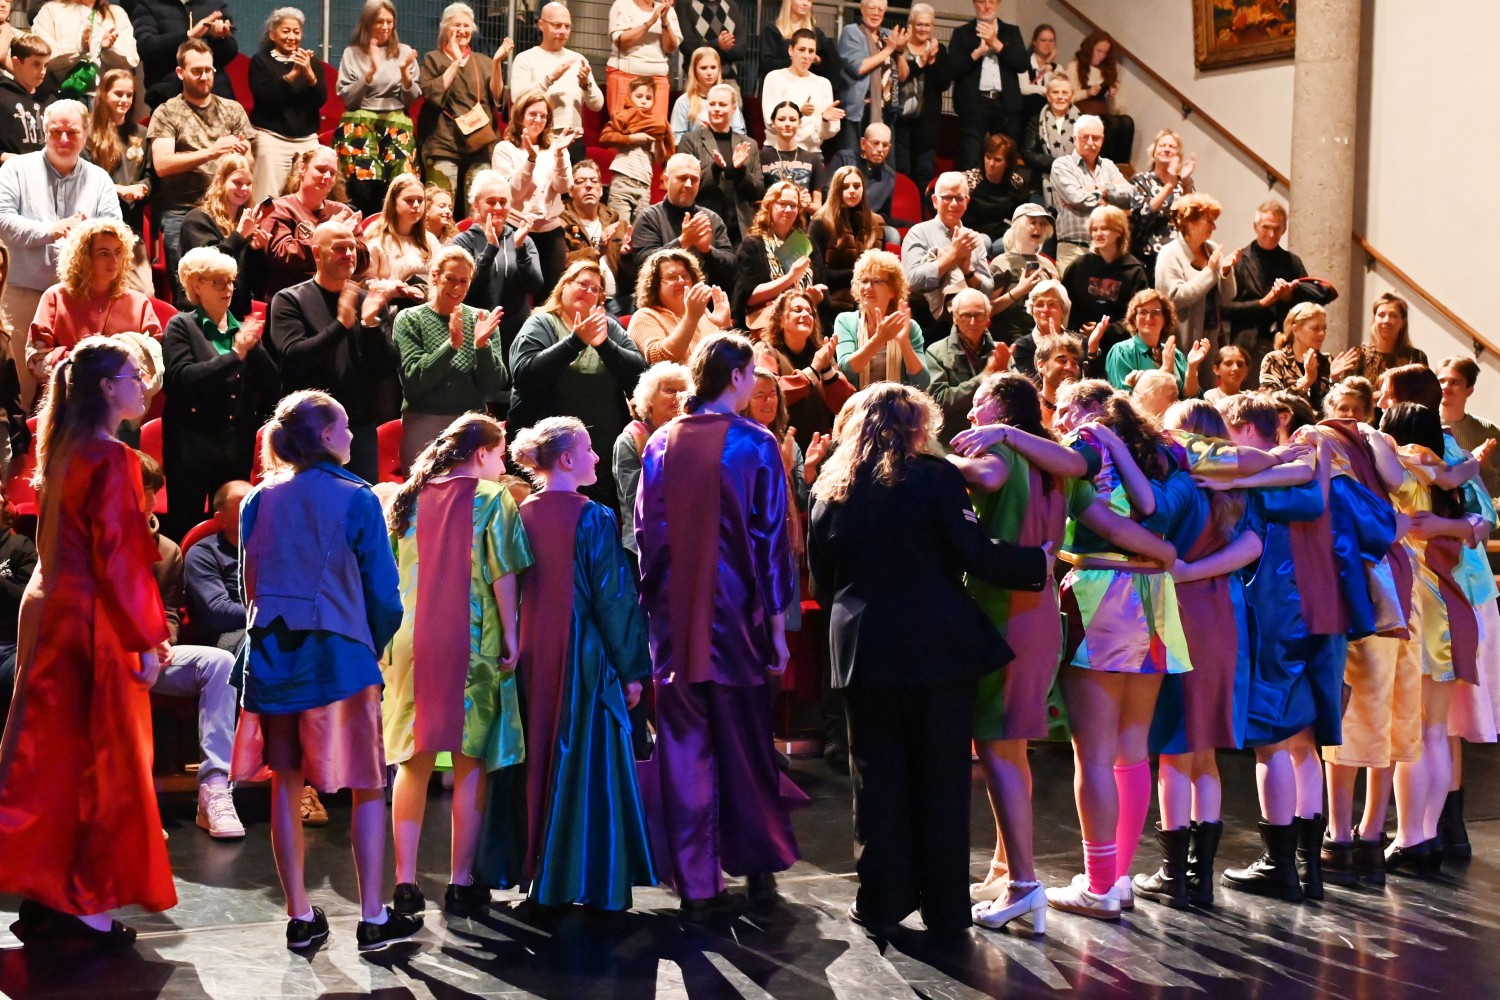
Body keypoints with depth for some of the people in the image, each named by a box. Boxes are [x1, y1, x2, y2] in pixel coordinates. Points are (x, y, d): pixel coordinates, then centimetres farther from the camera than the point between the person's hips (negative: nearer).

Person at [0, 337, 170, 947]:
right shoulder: (112, 459, -14)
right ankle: (84, 902, 3)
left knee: (51, 754, 10)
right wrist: (145, 639, -16)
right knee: (105, 759, -1)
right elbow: (116, 557, -19)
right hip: (94, 620, -9)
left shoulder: (65, 454, 13)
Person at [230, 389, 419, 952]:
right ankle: (373, 919, 4)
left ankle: (300, 919, 13)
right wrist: (372, 648, 11)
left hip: (271, 654, 5)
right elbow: (383, 594, -5)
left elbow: (251, 587, 13)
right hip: (338, 656, -4)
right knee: (368, 787, 4)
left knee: (285, 782, 10)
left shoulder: (259, 501, 7)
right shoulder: (355, 499, -6)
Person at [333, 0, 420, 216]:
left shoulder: (404, 52, 11)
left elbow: (412, 99, 9)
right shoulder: (352, 54, 7)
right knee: (363, 182, -18)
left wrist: (404, 72, -10)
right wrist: (371, 72, -12)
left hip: (396, 123, 1)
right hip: (360, 122, -1)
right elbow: (347, 97, 0)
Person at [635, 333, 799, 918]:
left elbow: (645, 535, 5)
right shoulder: (755, 444, -6)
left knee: (685, 749, 5)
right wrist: (777, 623, -1)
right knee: (744, 745, 10)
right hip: (735, 618, -2)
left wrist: (655, 608, 11)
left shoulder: (660, 445, 3)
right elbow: (770, 538, -6)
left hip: (674, 622, 2)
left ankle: (695, 885, 6)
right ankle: (758, 870, 19)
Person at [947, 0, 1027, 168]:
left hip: (1006, 104, 2)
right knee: (970, 165, -10)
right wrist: (978, 51, -10)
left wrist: (996, 44, -5)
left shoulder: (1011, 31, 15)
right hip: (974, 104, -2)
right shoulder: (962, 33, 9)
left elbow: (1023, 64, 2)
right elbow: (953, 69, -1)